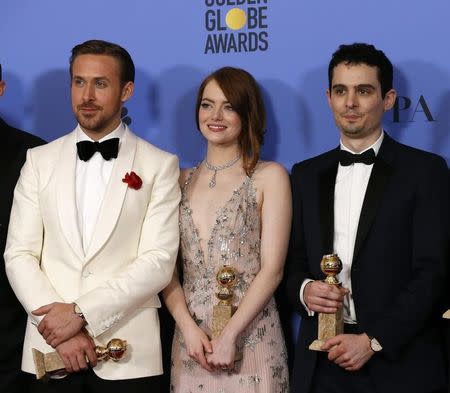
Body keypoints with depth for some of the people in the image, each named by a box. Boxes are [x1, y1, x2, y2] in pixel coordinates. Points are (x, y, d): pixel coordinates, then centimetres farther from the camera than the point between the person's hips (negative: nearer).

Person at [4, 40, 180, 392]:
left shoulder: (160, 165, 0)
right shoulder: (39, 161, 7)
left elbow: (159, 261, -8)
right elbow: (19, 254, 1)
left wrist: (81, 312, -16)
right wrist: (58, 325, -12)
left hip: (129, 355, -2)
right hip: (50, 349, 2)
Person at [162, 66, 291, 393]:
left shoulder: (270, 176, -1)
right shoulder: (182, 180, 9)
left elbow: (272, 268, -7)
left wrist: (229, 336, -13)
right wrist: (188, 327, -9)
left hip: (250, 337, -3)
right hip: (189, 339, 3)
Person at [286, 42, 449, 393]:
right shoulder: (307, 174, 11)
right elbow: (294, 261, 14)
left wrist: (373, 340, -15)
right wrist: (304, 289, -9)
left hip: (399, 362, -3)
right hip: (322, 359, 4)